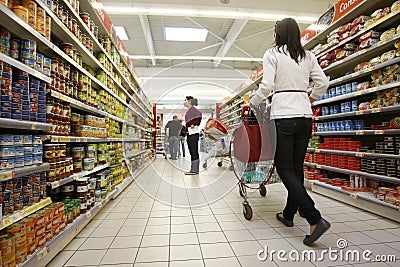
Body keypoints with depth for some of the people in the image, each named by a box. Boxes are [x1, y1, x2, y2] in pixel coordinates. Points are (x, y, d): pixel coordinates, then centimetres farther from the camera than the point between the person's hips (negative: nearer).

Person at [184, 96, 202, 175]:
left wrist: (195, 124, -24)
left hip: (193, 133, -10)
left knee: (194, 152, -7)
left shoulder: (192, 109, -7)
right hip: (190, 133, 10)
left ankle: (194, 170, -3)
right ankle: (195, 169, 16)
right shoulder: (189, 110, 20)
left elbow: (199, 114, -24)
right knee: (193, 152, 11)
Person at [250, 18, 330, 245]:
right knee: (297, 166, 12)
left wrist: (254, 102, 7)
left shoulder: (272, 54, 1)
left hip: (283, 115, -6)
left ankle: (315, 219, -9)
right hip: (305, 115, 6)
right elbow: (323, 83, 10)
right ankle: (289, 214, 26)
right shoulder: (308, 56, 15)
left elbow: (267, 86, -9)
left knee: (285, 168, 0)